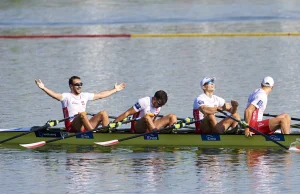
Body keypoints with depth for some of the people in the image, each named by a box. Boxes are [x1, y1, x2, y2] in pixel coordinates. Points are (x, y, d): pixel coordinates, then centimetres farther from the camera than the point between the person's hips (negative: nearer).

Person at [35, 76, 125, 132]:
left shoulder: (84, 96, 20)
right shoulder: (67, 97, 1)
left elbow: (101, 95, 28)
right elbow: (55, 95, -18)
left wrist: (115, 90, 33)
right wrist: (43, 88, -34)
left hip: (85, 126, 6)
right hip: (72, 127, -6)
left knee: (103, 113, -7)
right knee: (82, 114, -36)